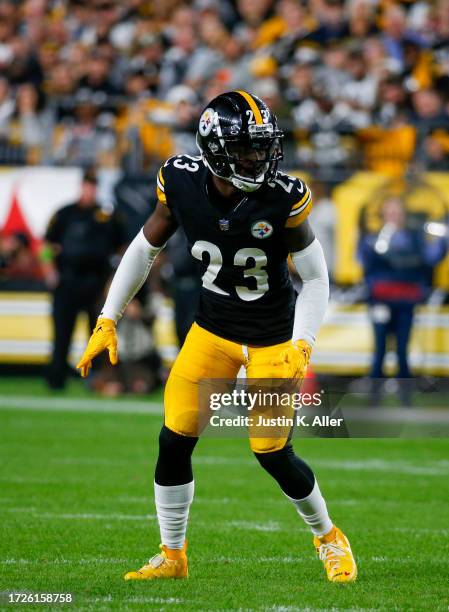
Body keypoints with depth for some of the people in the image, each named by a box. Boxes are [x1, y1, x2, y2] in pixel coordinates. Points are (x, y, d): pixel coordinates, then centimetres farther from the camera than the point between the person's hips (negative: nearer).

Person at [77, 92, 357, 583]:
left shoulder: (283, 198, -22)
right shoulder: (182, 183, -15)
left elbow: (315, 277, -11)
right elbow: (144, 249, 1)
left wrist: (301, 348, -21)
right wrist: (107, 322, 0)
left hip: (272, 337, -3)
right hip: (212, 330, 3)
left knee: (273, 454, -3)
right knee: (173, 441, -3)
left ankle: (328, 537, 25)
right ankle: (172, 557, 16)